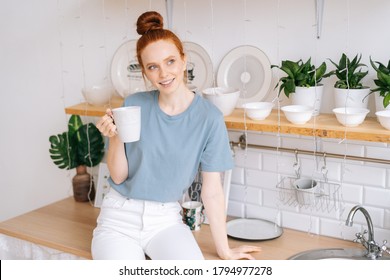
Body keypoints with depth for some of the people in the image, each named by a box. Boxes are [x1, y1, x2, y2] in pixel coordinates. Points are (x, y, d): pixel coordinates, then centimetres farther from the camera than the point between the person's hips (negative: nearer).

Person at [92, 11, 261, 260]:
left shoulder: (209, 117, -9)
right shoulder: (134, 106, -5)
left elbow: (212, 190, -5)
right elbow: (118, 176, -1)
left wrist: (224, 250, -2)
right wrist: (116, 138, -19)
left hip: (166, 219, 0)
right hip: (120, 217, 0)